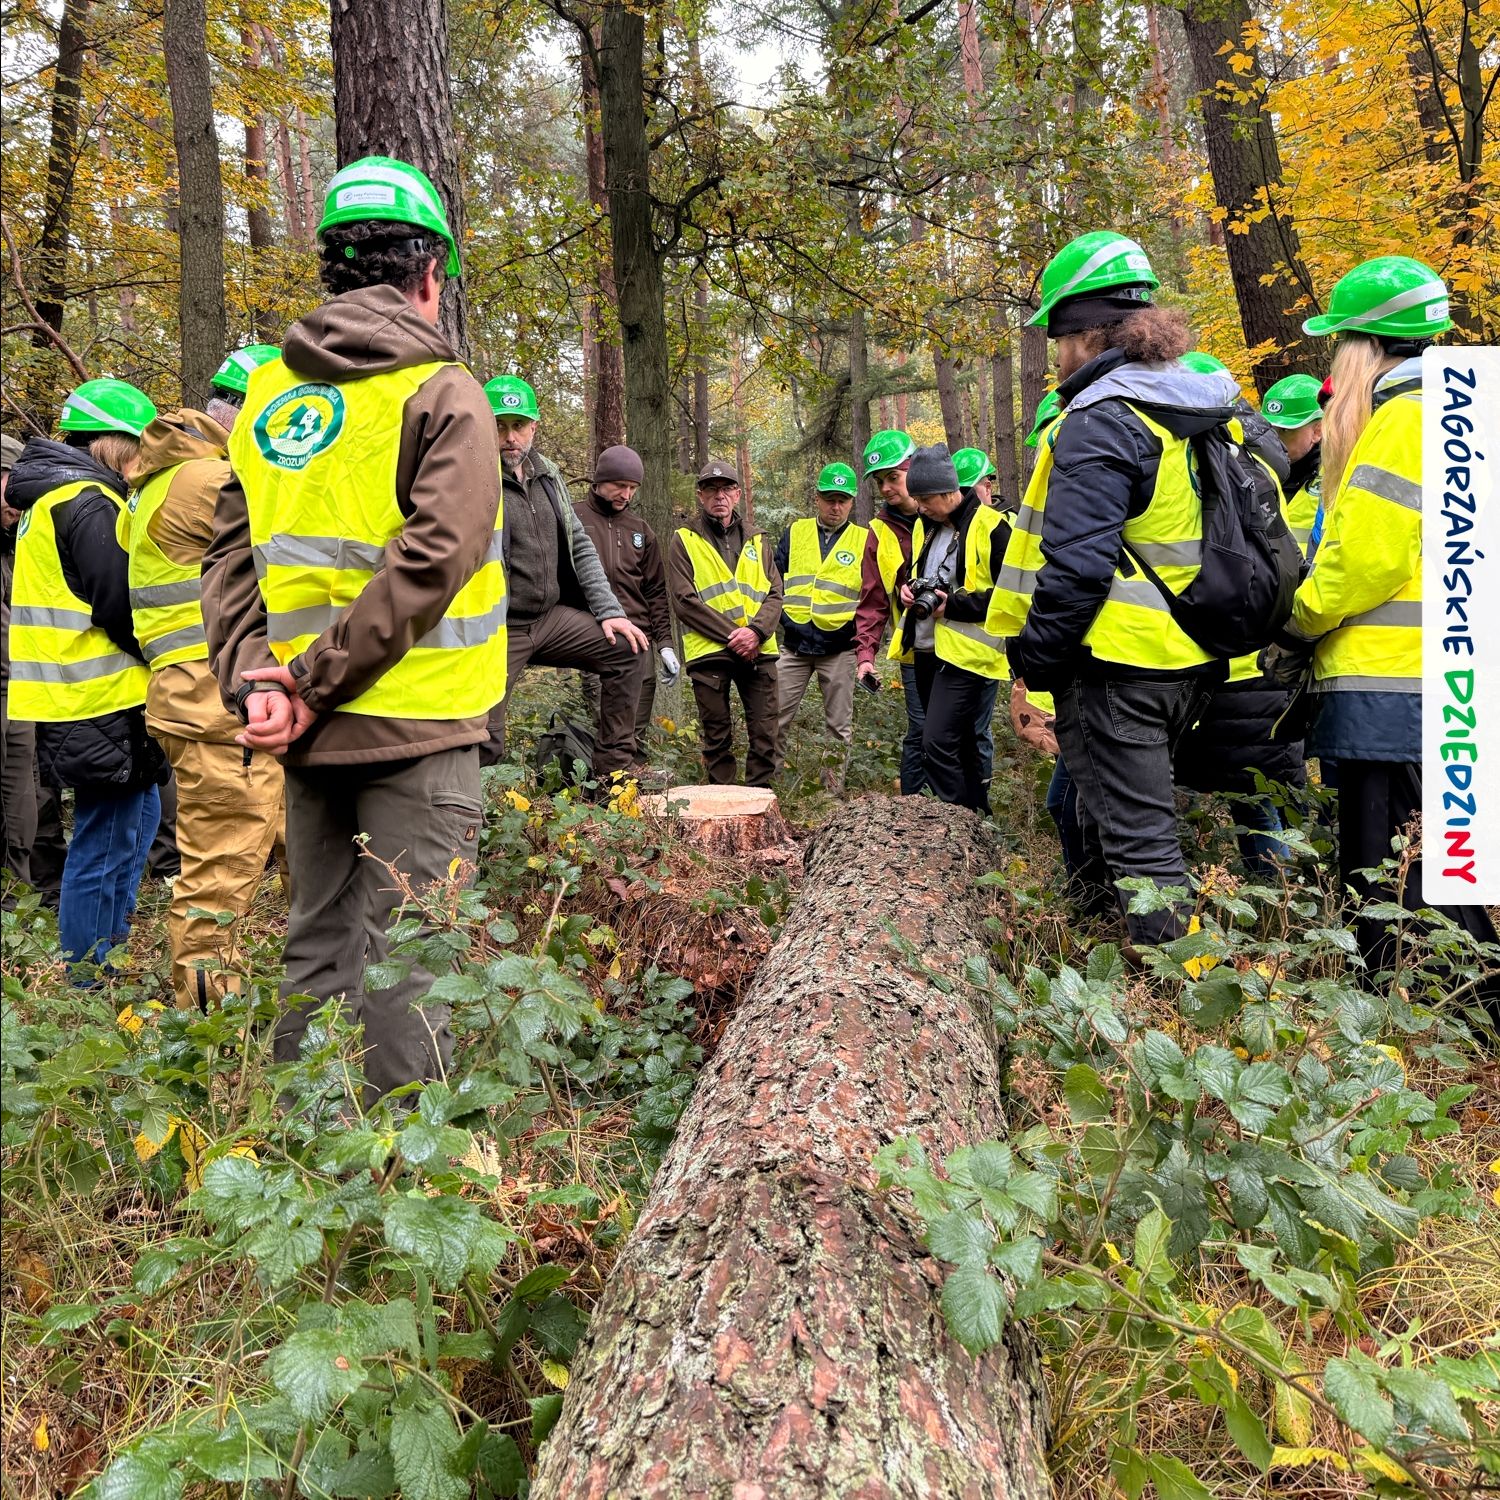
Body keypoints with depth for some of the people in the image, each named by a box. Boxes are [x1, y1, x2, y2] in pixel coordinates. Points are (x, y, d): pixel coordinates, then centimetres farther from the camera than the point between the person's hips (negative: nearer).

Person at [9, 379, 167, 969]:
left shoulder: (49, 497, 17)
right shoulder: (89, 504, -15)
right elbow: (123, 607, -21)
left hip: (74, 699, 11)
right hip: (101, 703, -11)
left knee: (137, 814, 22)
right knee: (106, 844, -3)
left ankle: (112, 951, 32)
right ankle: (89, 982, 7)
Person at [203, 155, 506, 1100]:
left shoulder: (269, 392, 11)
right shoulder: (442, 393, -6)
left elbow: (232, 552, 4)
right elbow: (432, 560, -17)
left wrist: (252, 679, -2)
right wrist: (315, 680, -13)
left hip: (307, 729, 6)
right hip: (413, 725, -6)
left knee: (317, 944, 16)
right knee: (407, 955, 0)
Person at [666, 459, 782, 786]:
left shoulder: (755, 541, 18)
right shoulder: (684, 540, 6)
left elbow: (774, 595, 10)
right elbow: (684, 600, -5)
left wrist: (756, 631, -11)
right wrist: (731, 635, -13)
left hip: (759, 651, 3)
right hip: (708, 651, -3)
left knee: (765, 734, 2)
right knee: (717, 738, 3)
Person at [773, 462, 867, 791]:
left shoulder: (864, 540, 4)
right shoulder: (795, 532, 8)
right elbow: (775, 579, 12)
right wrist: (780, 615, 1)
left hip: (839, 648, -1)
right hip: (794, 644, 1)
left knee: (839, 725, 6)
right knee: (775, 718, 1)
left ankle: (834, 786, 16)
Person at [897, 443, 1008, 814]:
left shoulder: (990, 527, -13)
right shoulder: (926, 526, 12)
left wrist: (955, 605, -20)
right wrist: (906, 587, 3)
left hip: (965, 654, -8)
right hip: (927, 649, 8)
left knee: (937, 743, -14)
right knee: (960, 742, 15)